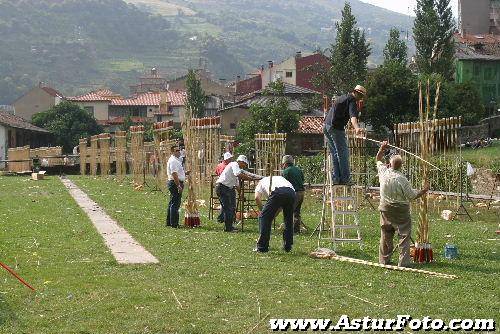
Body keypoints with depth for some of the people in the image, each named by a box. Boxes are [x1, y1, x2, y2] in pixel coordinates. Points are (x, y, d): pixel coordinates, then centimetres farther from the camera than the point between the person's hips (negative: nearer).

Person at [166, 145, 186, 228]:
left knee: (172, 204, 15)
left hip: (176, 183, 11)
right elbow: (174, 174, -23)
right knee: (175, 204, -9)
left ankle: (169, 222, 23)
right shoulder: (173, 161, -15)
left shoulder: (176, 160, 19)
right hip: (175, 184, -11)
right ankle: (173, 223, -8)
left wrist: (184, 172, 13)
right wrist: (178, 186, -26)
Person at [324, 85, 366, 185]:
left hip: (326, 126, 9)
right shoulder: (352, 101, -8)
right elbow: (353, 116, -29)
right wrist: (357, 128, -45)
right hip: (336, 128, -9)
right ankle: (345, 179, -7)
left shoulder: (342, 97, 21)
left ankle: (336, 178, 13)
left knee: (335, 154, 14)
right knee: (343, 153, -5)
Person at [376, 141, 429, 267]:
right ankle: (403, 262, -4)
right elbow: (412, 196, -10)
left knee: (386, 235, 14)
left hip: (385, 208, 5)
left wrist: (382, 149, 16)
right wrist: (423, 191, 3)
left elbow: (378, 159, 16)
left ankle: (384, 260, 20)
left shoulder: (383, 172, -6)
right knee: (404, 235, 1)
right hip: (401, 209, -5)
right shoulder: (402, 179, -18)